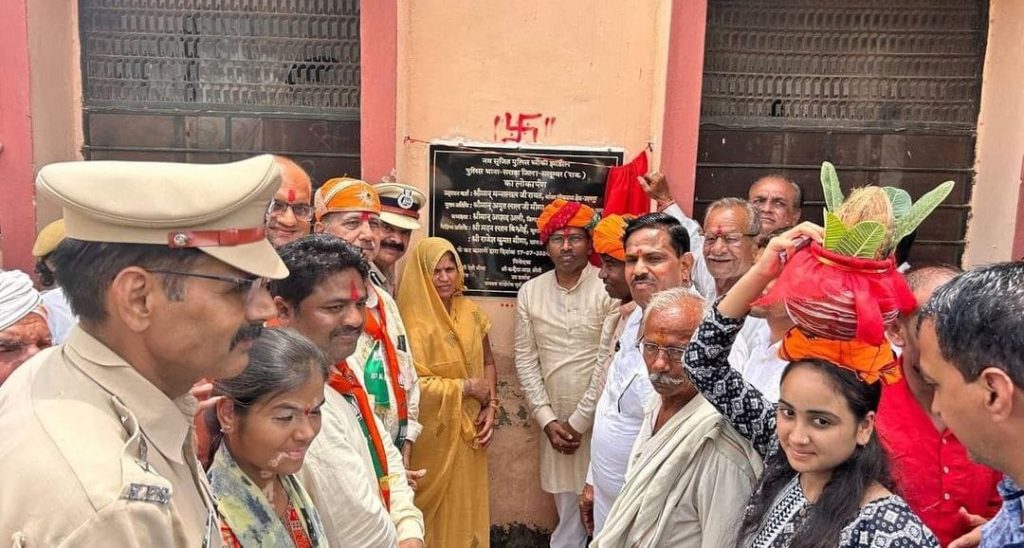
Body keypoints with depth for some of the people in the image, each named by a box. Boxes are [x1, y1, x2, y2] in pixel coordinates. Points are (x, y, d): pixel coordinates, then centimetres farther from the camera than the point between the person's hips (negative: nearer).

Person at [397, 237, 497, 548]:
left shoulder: (471, 312, 3)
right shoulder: (413, 321, -16)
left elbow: (487, 362, 12)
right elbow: (412, 384, -21)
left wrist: (490, 407, -1)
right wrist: (466, 387, -15)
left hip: (469, 432, 5)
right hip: (434, 436, -5)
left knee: (468, 506, 15)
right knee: (438, 509, 8)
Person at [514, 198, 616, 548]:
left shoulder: (609, 289, -9)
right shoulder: (530, 293, 4)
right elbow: (526, 361, 5)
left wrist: (580, 421, -8)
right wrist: (548, 420, -2)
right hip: (556, 424, 3)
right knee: (567, 514, 14)